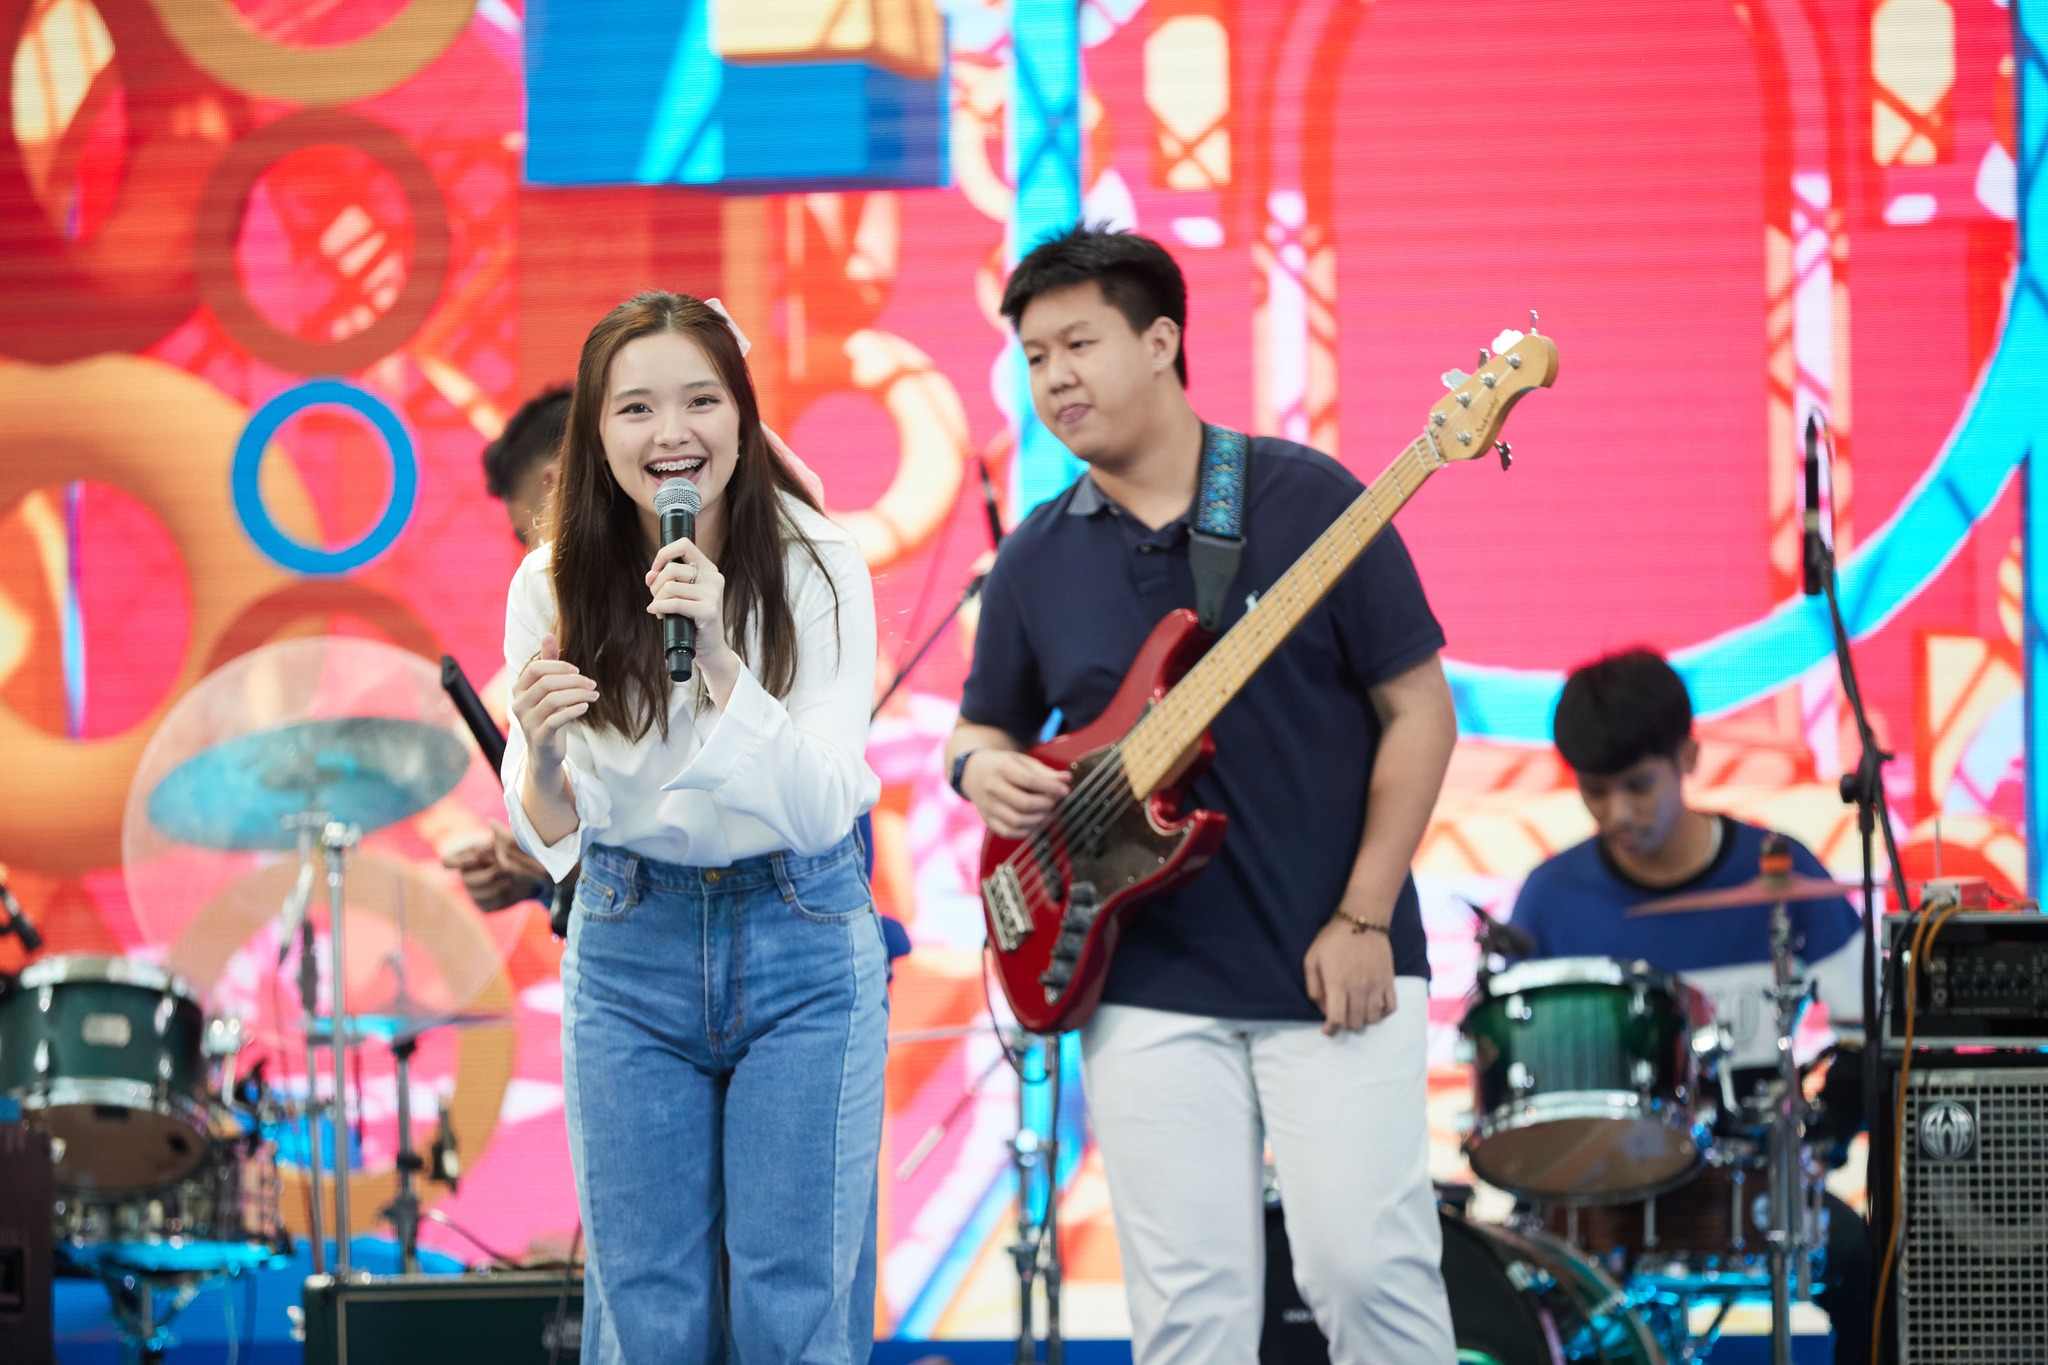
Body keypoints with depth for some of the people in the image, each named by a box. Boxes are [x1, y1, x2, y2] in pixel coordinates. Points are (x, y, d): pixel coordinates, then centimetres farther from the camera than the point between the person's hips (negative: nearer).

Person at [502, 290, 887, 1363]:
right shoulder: (556, 585, -7)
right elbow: (553, 835, -4)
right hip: (629, 951, 2)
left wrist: (721, 663, -33)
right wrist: (540, 756, -27)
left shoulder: (816, 566, -13)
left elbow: (823, 810, -20)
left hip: (802, 943, -2)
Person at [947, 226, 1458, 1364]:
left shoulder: (1308, 501, -4)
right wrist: (987, 769, -4)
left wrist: (1362, 920, -10)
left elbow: (1419, 711, -4)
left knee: (1368, 1266, -10)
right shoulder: (1040, 562, 8)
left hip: (1336, 968, -3)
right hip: (1151, 990, 3)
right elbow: (984, 726, 22)